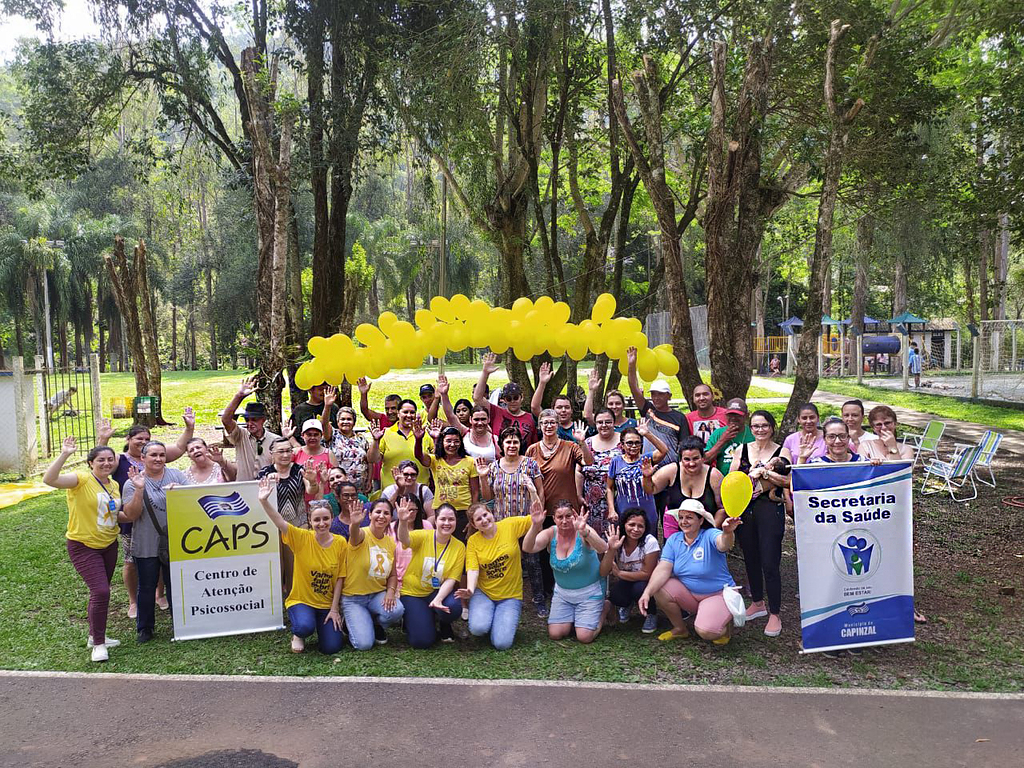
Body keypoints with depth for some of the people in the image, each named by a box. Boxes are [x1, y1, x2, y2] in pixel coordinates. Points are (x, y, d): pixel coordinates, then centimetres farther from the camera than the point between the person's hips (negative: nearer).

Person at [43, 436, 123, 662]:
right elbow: (49, 479, -34)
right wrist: (64, 455, -40)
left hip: (109, 544, 7)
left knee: (100, 591, 18)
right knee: (100, 591, -14)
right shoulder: (82, 479, -16)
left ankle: (95, 635, 36)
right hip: (83, 546, -7)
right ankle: (98, 644, 1)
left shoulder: (114, 484, 6)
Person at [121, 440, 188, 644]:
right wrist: (139, 490, -24)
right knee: (147, 587, 10)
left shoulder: (176, 474, 2)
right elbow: (131, 515, -12)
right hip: (147, 546, -1)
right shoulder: (134, 482, -4)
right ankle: (144, 628, 24)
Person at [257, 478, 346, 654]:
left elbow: (339, 579, -3)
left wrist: (334, 609, -5)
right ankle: (298, 635, 6)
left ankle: (327, 624, 24)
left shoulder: (340, 543, -7)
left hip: (327, 604, 2)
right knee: (305, 626, -33)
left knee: (331, 647, -11)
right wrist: (264, 501, -42)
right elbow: (280, 522, -26)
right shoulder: (302, 538, -11)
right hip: (301, 600, -2)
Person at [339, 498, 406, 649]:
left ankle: (377, 626, 7)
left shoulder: (390, 542, 3)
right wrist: (354, 524, -66)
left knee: (397, 610, -28)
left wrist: (391, 591, -11)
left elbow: (393, 575, 11)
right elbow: (354, 535, -41)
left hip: (378, 595, 4)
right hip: (353, 598, -4)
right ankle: (353, 623, 15)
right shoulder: (361, 534, -14)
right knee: (364, 644, -20)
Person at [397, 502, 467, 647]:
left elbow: (451, 580, -12)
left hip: (439, 591, 1)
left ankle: (445, 627, 5)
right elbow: (404, 540, -36)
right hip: (413, 592, -1)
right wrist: (403, 522, -58)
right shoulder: (423, 537, -14)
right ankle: (411, 620, 20)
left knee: (453, 607, -32)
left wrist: (438, 599, -31)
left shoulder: (459, 547, -9)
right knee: (422, 640, -15)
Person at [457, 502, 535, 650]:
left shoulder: (510, 525, -4)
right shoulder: (473, 541, -3)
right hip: (483, 593, 1)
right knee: (478, 629, -28)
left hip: (511, 595, 0)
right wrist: (470, 590, -30)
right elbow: (472, 569, -12)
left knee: (502, 643, -16)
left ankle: (507, 622, 19)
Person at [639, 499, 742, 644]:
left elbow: (723, 545, -41)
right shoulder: (674, 540, -2)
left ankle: (725, 623, 10)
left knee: (706, 632, -28)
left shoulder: (710, 535, -16)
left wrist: (728, 532, -66)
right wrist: (647, 592, -29)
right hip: (688, 592, 5)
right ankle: (680, 628, 5)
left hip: (718, 594, -5)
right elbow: (663, 569, -12)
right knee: (659, 589, -20)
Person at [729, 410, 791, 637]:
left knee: (770, 563, -5)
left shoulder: (782, 452, 2)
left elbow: (790, 481, -8)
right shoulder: (742, 450, 10)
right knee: (751, 560, 14)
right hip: (744, 510, 4)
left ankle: (774, 614, 6)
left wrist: (764, 472, -14)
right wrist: (751, 474, -9)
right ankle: (757, 604, 31)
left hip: (770, 510, -4)